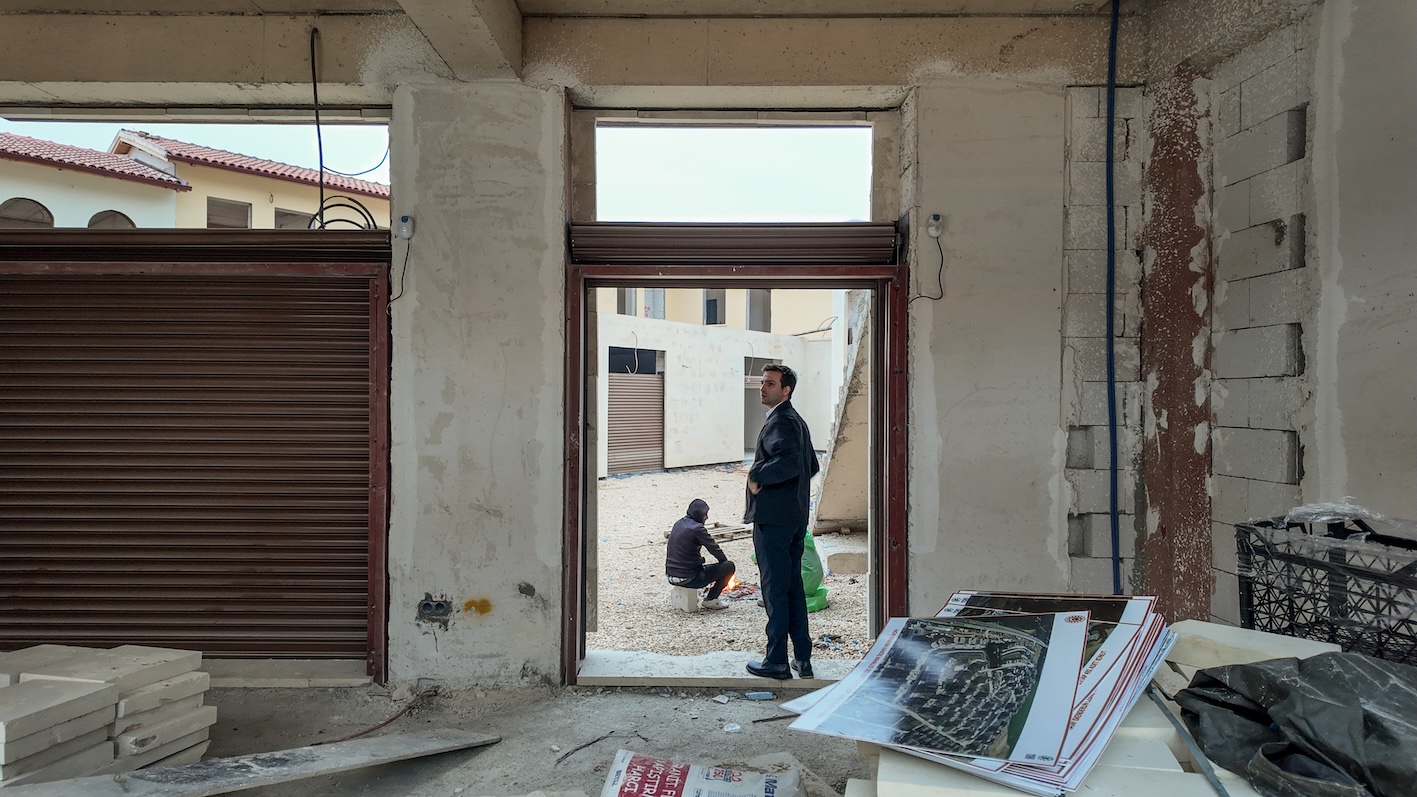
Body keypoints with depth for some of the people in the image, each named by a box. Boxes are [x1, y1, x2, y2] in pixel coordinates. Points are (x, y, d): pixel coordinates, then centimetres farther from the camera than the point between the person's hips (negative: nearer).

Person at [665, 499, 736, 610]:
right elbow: (714, 549, -10)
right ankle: (710, 600, 8)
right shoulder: (696, 528, -16)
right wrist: (724, 561, 8)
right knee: (729, 566, -1)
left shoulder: (679, 524, 9)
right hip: (687, 578, -9)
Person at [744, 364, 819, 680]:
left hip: (773, 519, -10)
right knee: (794, 587, 14)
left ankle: (777, 662, 6)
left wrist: (757, 476, -20)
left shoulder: (779, 422, -15)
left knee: (775, 589, -2)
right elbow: (812, 466, 24)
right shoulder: (797, 421, 16)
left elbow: (790, 461, -31)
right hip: (795, 517, 10)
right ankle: (803, 658, 20)